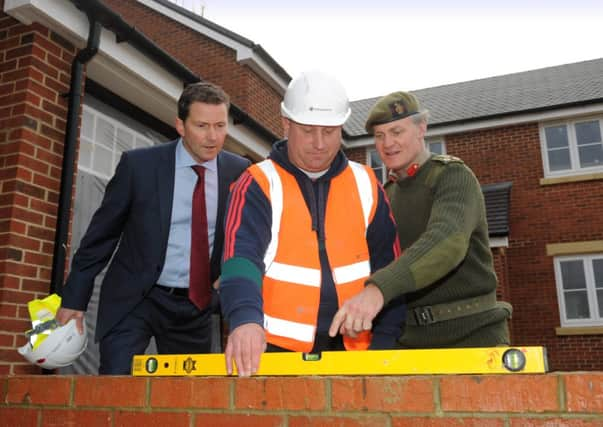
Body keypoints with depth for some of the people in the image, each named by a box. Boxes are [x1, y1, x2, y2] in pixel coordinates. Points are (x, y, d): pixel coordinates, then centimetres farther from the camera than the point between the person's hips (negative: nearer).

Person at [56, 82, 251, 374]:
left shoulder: (239, 172, -4)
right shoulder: (138, 164, -9)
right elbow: (101, 235, -2)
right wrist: (75, 299, 0)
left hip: (196, 305, 3)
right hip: (133, 299, -2)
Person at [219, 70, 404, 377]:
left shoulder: (365, 185, 5)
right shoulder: (258, 185, -4)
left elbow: (388, 266, 7)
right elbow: (241, 256, -19)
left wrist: (385, 340, 0)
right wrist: (245, 317, -37)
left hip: (351, 348, 3)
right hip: (275, 347, -2)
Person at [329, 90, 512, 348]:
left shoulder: (455, 177, -10)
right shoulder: (389, 198, 15)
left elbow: (446, 242, -32)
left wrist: (378, 289, -48)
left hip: (473, 336, -6)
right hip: (415, 340, 6)